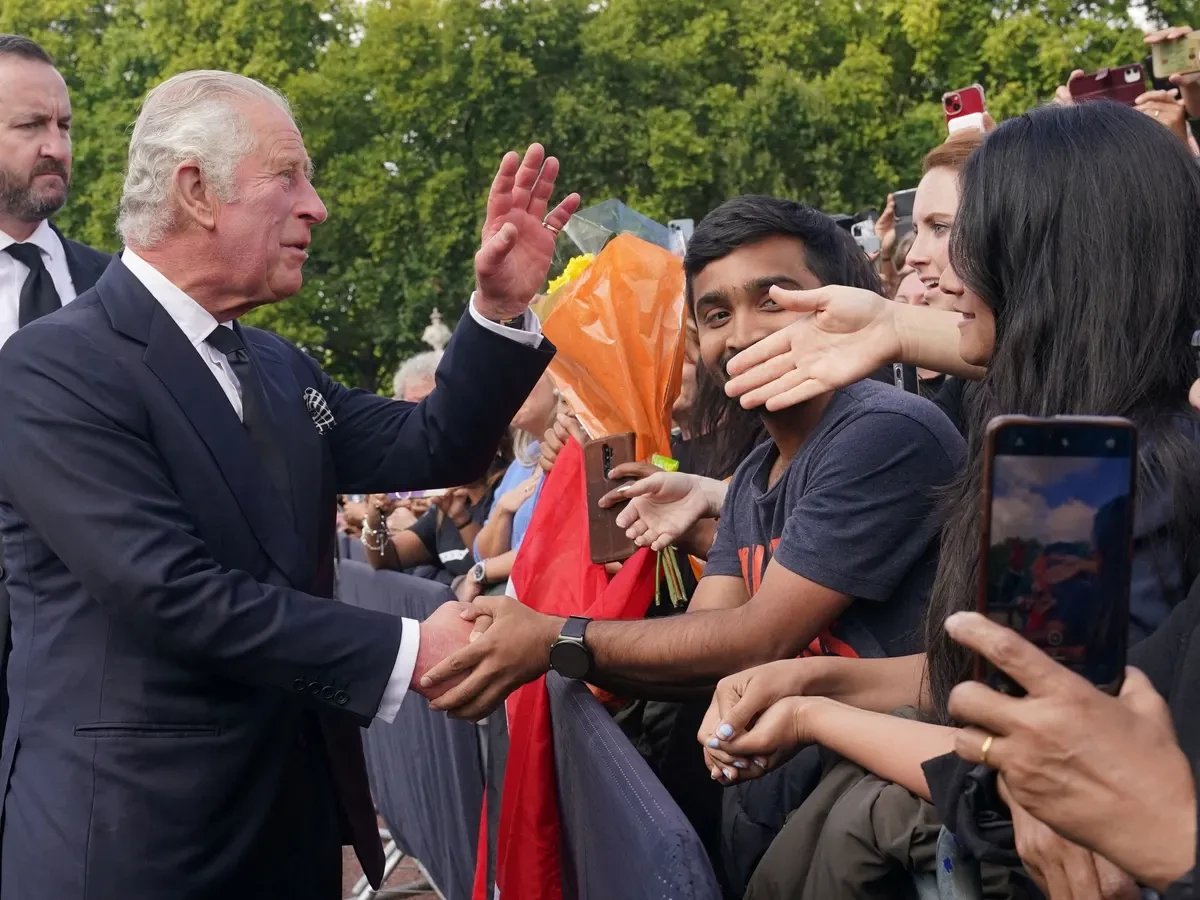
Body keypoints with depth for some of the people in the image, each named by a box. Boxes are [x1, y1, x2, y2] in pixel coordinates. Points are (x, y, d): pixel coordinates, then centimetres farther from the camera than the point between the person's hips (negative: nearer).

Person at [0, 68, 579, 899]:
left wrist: (501, 309, -3)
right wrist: (405, 653, -21)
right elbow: (173, 590, -23)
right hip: (135, 830, -8)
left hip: (294, 810, 8)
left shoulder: (278, 366, 12)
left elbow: (430, 451, 11)